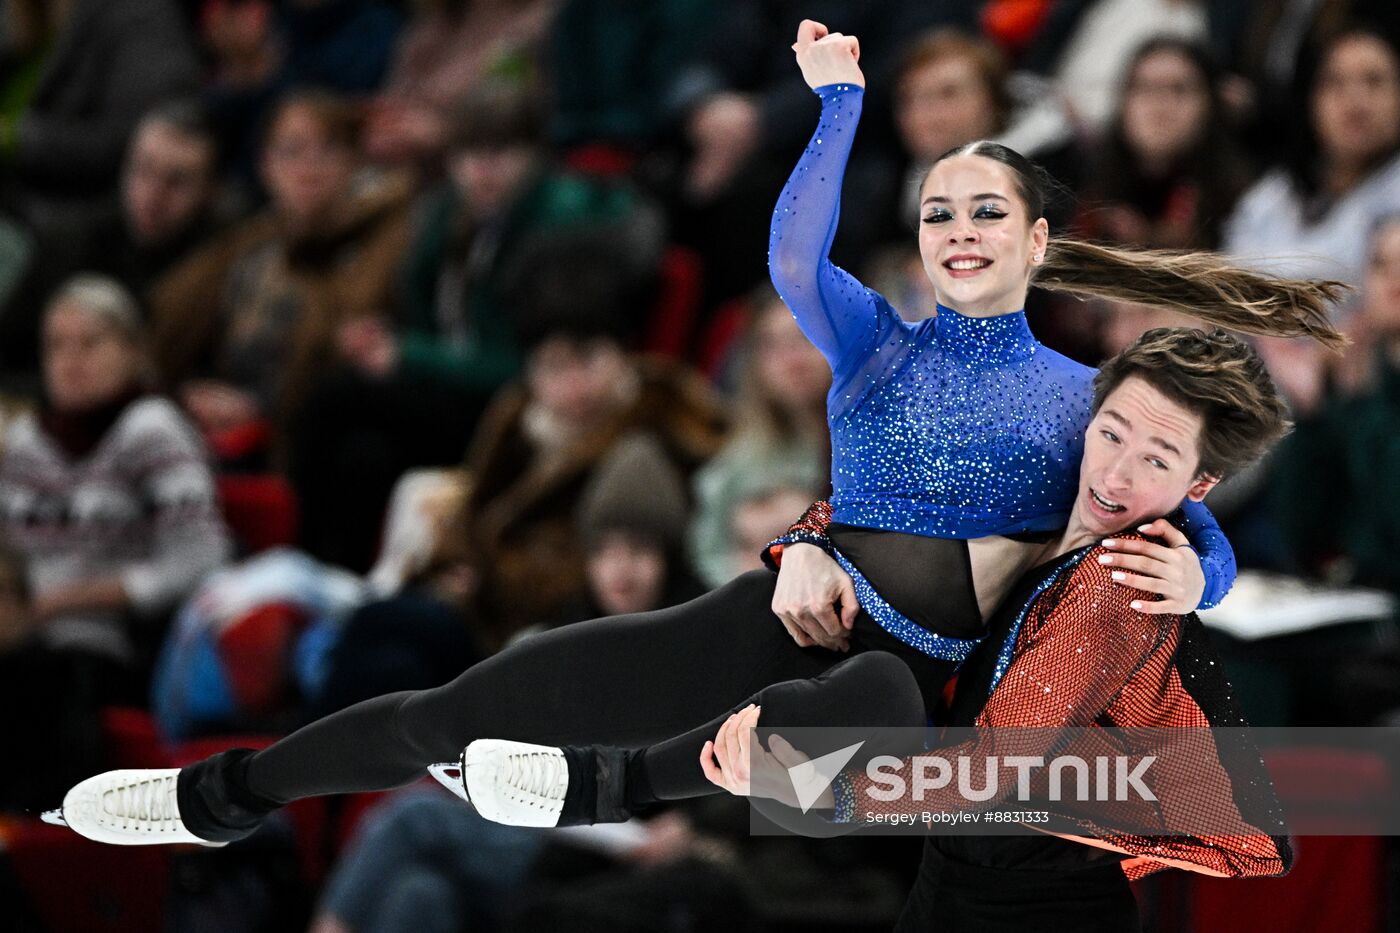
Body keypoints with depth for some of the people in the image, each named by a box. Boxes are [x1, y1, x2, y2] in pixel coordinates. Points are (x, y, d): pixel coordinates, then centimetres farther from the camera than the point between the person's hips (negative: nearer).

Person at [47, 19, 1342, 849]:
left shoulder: (1092, 402, 10)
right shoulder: (880, 346, 14)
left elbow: (1200, 537, 1)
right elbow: (795, 257, -8)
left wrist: (1189, 575, -23)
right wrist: (841, 100, -5)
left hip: (929, 675, -3)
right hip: (786, 625, 3)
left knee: (871, 699, -45)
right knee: (483, 700, -6)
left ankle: (597, 785, -40)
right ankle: (218, 796, 8)